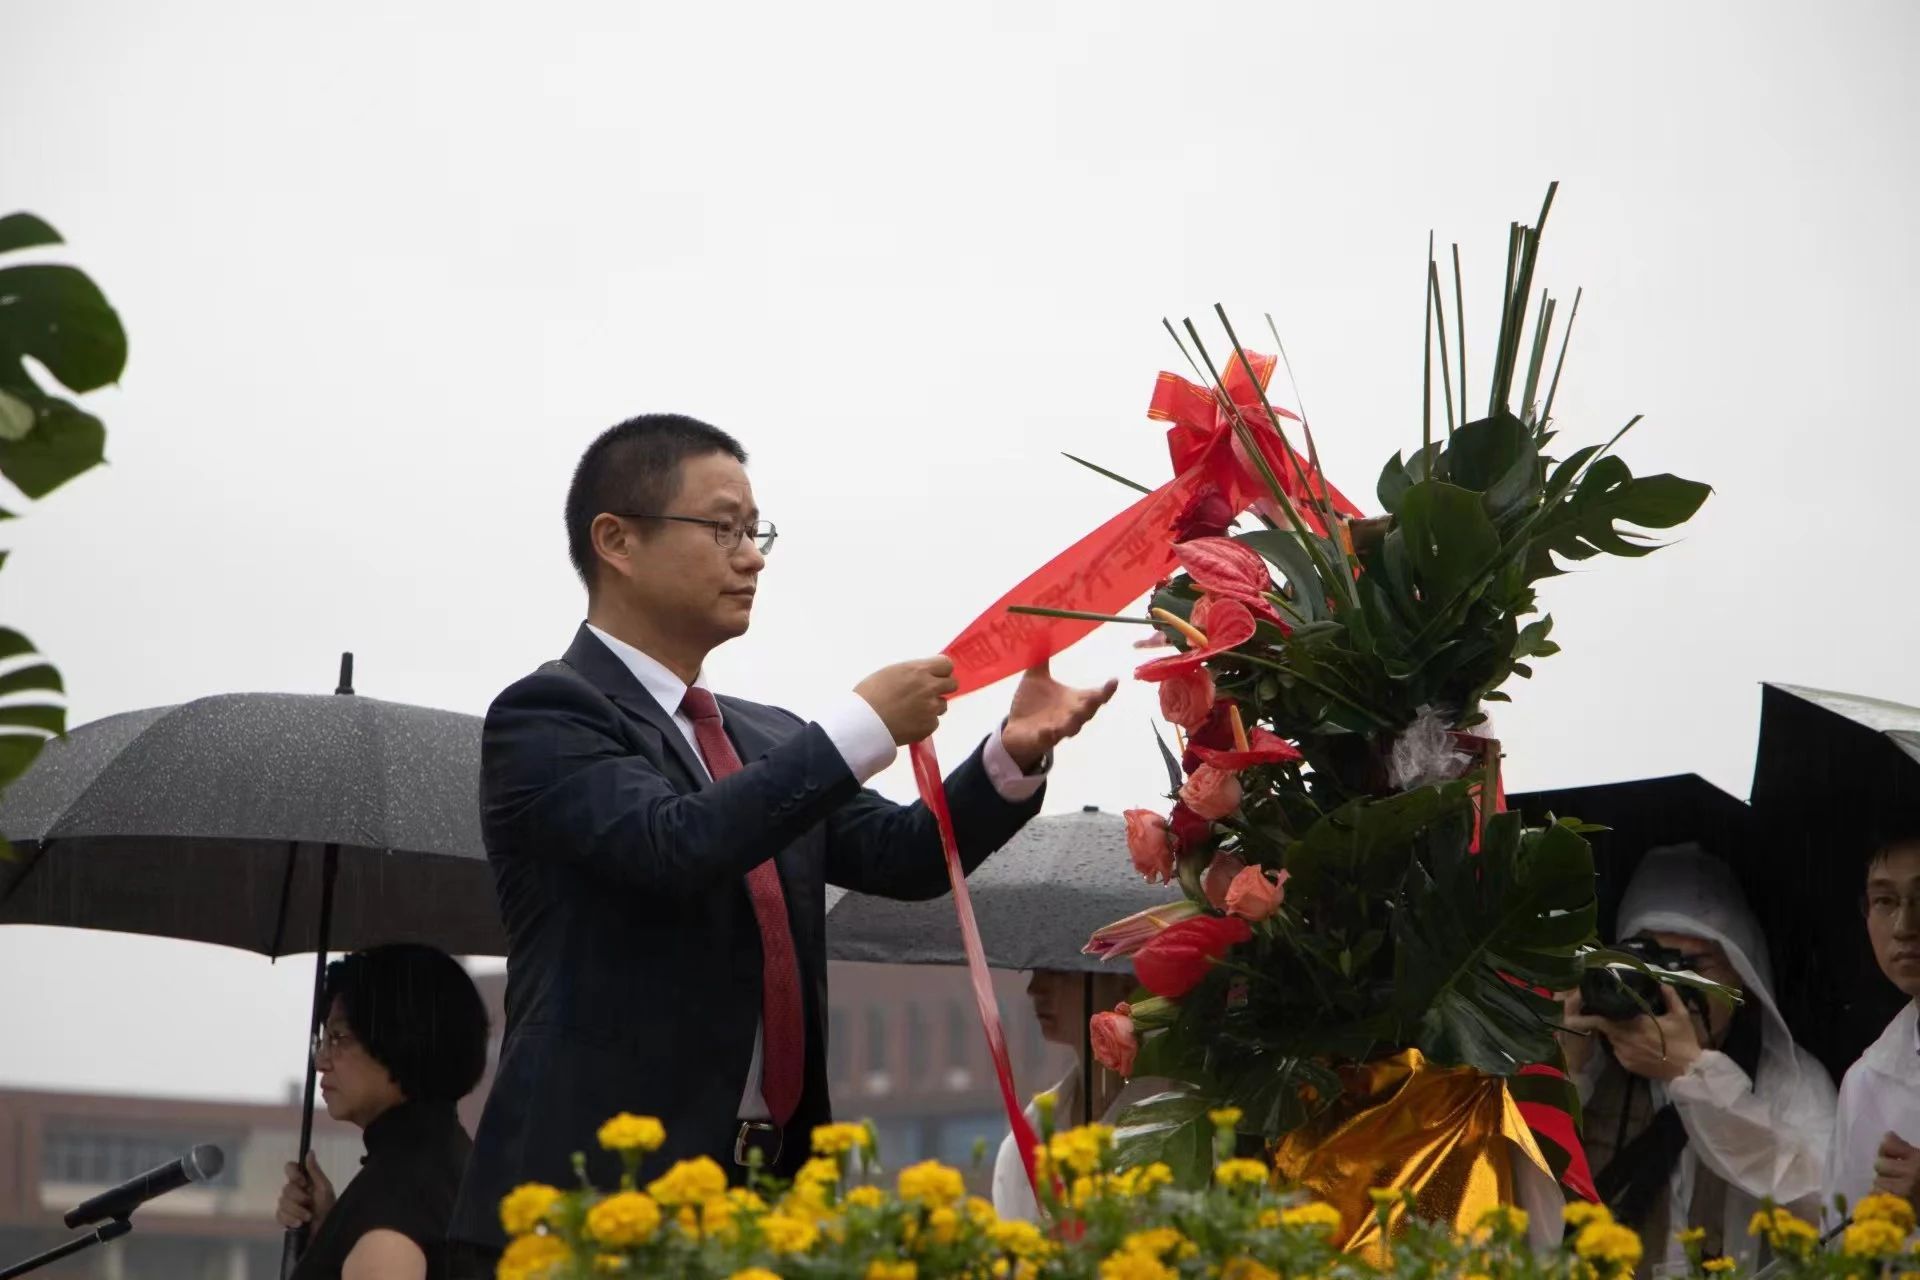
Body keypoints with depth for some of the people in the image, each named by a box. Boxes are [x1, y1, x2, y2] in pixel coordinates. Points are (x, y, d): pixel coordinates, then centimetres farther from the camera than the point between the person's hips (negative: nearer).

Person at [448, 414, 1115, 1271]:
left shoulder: (767, 740, 19)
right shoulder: (546, 715, -6)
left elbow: (903, 855, 10)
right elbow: (674, 843, -21)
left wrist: (1013, 754, -7)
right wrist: (864, 727, -17)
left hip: (768, 1194, 7)